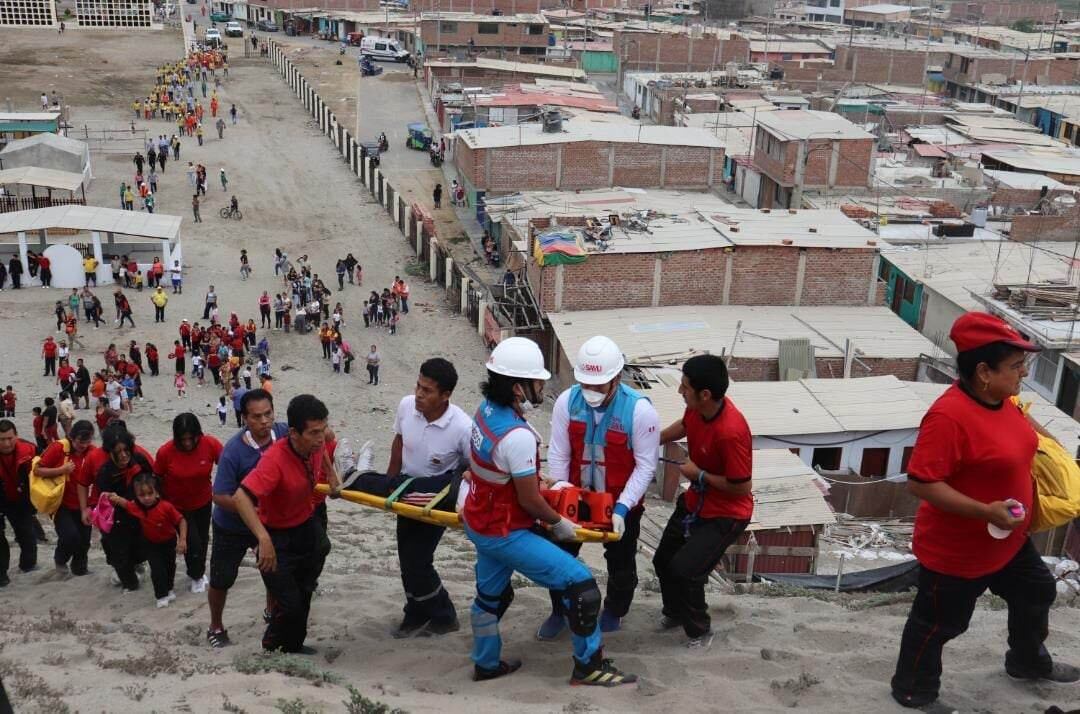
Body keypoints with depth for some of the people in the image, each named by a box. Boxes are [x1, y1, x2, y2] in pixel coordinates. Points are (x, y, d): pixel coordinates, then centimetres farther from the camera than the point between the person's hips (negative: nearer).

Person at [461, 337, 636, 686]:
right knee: (580, 583, -4)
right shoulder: (518, 436, -33)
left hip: (480, 523, 10)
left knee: (491, 595, 27)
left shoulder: (486, 409, -5)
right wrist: (558, 522, -4)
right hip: (505, 535, -9)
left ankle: (486, 664, 45)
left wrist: (543, 479, 19)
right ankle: (589, 666, 10)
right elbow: (530, 502, -22)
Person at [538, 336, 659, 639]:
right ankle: (559, 612, 39)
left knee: (621, 563, 18)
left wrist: (621, 509, -27)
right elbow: (558, 455, -12)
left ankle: (614, 614, 45)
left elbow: (645, 466, -22)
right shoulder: (567, 401, -18)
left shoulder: (640, 410, -27)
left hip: (621, 501, -2)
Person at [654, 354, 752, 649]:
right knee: (663, 560, 17)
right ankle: (675, 612, 44)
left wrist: (699, 474, -20)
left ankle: (700, 630, 13)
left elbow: (741, 487, -27)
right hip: (695, 502, 8)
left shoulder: (731, 432, -37)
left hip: (725, 514, -8)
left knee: (684, 570, -14)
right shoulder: (697, 408, -13)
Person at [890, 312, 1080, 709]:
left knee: (1036, 594, 28)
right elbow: (920, 483, -32)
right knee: (939, 623, 10)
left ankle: (1028, 661, 55)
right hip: (956, 550, -9)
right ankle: (914, 690, 34)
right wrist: (985, 512, -31)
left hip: (1009, 539, 9)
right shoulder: (949, 415, -32)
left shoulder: (1001, 398, -4)